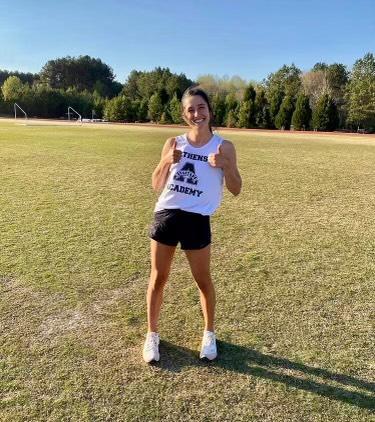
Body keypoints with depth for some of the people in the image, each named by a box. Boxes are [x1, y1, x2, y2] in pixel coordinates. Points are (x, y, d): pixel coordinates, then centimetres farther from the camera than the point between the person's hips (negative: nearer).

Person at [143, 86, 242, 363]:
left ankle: (209, 334, 34)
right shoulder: (174, 143, 5)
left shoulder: (223, 147, -1)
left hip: (197, 220, -2)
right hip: (166, 215, 2)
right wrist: (167, 161, -11)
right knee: (158, 279, 10)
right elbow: (157, 186, 7)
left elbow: (236, 190, -1)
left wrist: (224, 164, -17)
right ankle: (152, 335, 29)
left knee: (203, 281, 11)